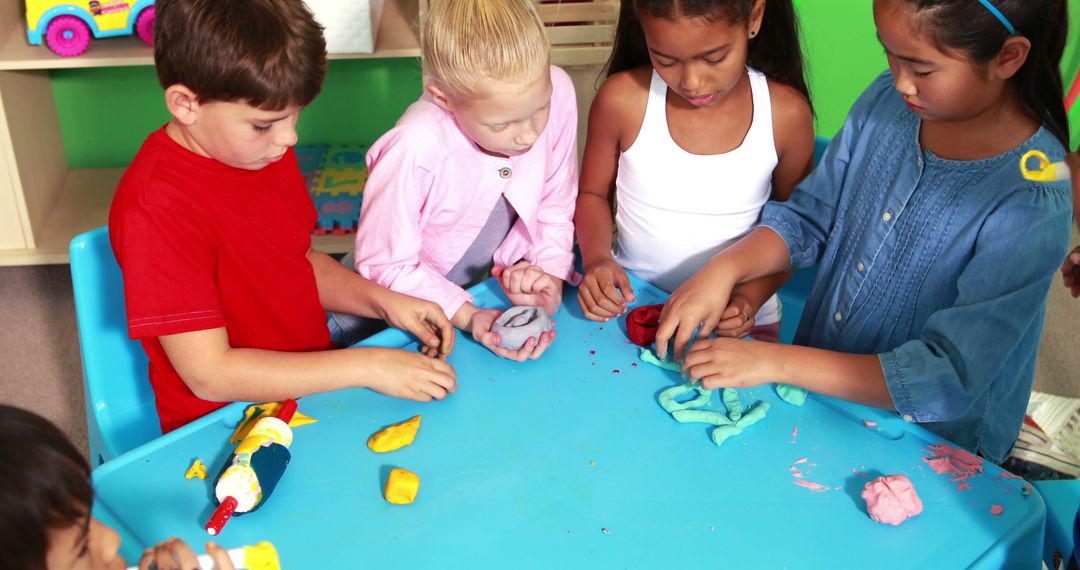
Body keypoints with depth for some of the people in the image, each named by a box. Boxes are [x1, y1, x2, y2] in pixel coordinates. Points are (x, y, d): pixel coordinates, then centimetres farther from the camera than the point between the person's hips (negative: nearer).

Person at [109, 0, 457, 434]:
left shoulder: (267, 151, 1)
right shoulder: (154, 209, -24)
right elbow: (209, 373, -24)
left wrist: (383, 301, -3)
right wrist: (365, 367, -25)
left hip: (314, 383, 7)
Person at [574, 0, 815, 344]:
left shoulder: (786, 114, -10)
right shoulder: (621, 100, -11)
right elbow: (593, 193, 6)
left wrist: (752, 296, -12)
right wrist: (596, 258, -13)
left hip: (737, 322, 0)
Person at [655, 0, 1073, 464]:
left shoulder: (1035, 207, -26)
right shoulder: (888, 100, -7)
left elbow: (950, 381, -28)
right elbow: (808, 217, 2)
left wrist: (775, 362, -30)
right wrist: (724, 269, -17)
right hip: (818, 391, 6)